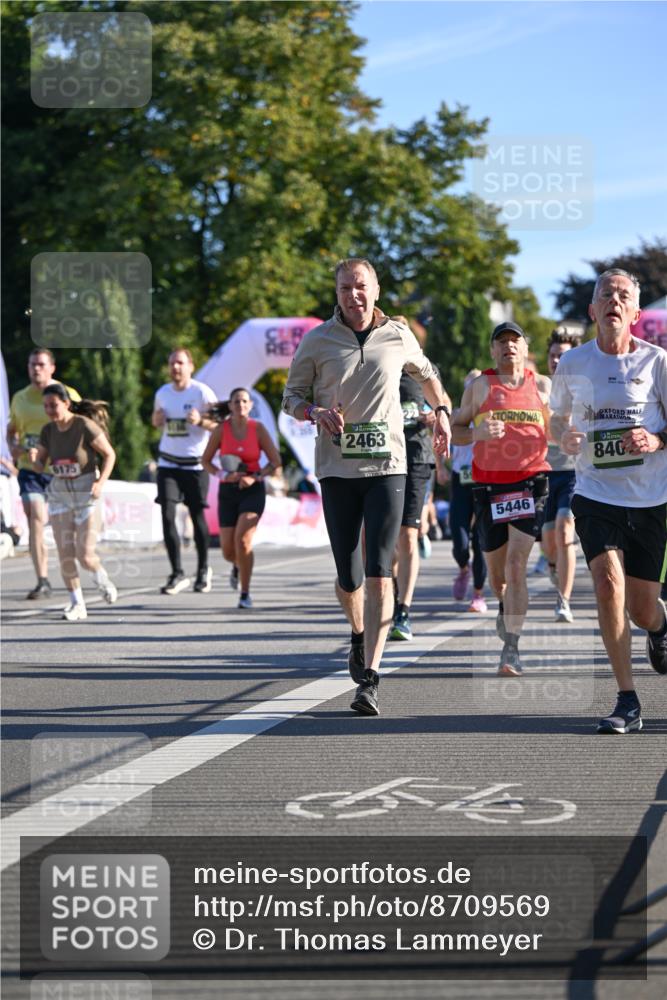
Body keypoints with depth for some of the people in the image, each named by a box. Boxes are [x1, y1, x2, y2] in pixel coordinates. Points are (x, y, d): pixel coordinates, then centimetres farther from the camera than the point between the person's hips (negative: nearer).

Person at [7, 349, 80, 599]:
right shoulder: (19, 398, 10)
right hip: (29, 469, 2)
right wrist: (13, 447, 0)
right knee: (35, 521, -11)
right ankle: (42, 581, -10)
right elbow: (12, 429, 21)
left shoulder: (68, 395, -2)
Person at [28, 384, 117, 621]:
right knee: (65, 554, -5)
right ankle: (77, 605, 7)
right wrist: (33, 458, -19)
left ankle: (102, 579, 25)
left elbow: (110, 454, -8)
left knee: (85, 555, -8)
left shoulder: (85, 426, -16)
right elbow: (40, 467, 4)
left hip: (86, 494, -4)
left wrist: (100, 482, -20)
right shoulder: (48, 431, 0)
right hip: (59, 493, 4)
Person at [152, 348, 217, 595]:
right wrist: (156, 419, -2)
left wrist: (200, 421, -26)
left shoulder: (202, 393, -8)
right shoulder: (162, 393, 6)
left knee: (197, 516, 5)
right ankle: (177, 574, -6)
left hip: (195, 463, -3)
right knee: (167, 516, -9)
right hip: (168, 462, 3)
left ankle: (203, 569, 26)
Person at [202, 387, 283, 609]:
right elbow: (206, 461, 4)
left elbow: (276, 464, -2)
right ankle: (237, 566, 42)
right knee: (228, 551, 2)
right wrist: (222, 474, -14)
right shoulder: (221, 429, -3)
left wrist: (255, 477, -17)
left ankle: (245, 593, -8)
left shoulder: (258, 429, -5)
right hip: (228, 491, 2)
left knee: (242, 539, -22)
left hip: (252, 490, -2)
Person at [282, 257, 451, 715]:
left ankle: (370, 679, -17)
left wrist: (441, 411, 20)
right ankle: (360, 635, 37)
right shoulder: (317, 341, 1)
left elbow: (426, 372, 27)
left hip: (387, 467, -1)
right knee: (348, 578, 3)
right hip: (337, 470, 1)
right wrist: (317, 412, -12)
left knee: (379, 570, -13)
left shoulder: (398, 337, 5)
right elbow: (292, 396, 7)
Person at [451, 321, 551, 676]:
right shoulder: (479, 386, 6)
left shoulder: (541, 385, 9)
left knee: (516, 564, -15)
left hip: (530, 483, -1)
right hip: (489, 485, 1)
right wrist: (477, 433, -13)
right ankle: (505, 606, 45)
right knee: (496, 571, 10)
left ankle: (511, 648, -14)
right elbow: (455, 430, 7)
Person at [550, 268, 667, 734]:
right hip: (595, 494, 0)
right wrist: (564, 436, -5)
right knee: (608, 581, -21)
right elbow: (558, 416, 17)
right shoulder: (573, 363, 2)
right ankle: (628, 702, -15)